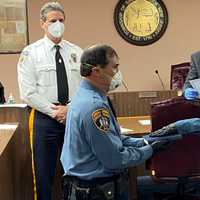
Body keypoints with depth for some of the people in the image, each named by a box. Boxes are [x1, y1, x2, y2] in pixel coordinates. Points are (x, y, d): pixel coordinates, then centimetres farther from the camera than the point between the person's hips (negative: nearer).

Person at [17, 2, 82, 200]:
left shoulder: (76, 52, 8)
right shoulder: (31, 53, -1)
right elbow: (28, 92, -7)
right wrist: (53, 111, -13)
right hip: (45, 119, -3)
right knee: (44, 175, 4)